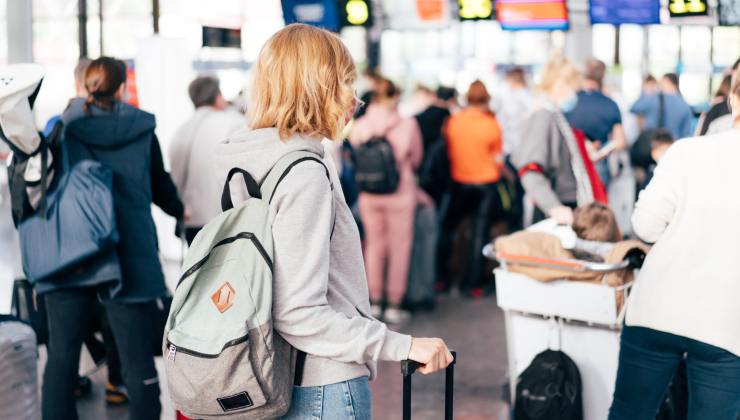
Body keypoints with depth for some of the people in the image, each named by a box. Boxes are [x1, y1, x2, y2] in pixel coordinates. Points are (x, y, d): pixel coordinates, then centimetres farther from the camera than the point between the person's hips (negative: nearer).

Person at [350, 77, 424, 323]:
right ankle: (394, 305, 12)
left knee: (374, 245, 16)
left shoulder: (359, 126, -7)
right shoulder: (407, 125, -13)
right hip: (400, 194, -3)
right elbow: (416, 159, 1)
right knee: (399, 248, 8)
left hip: (368, 195, 3)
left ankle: (374, 303, 23)